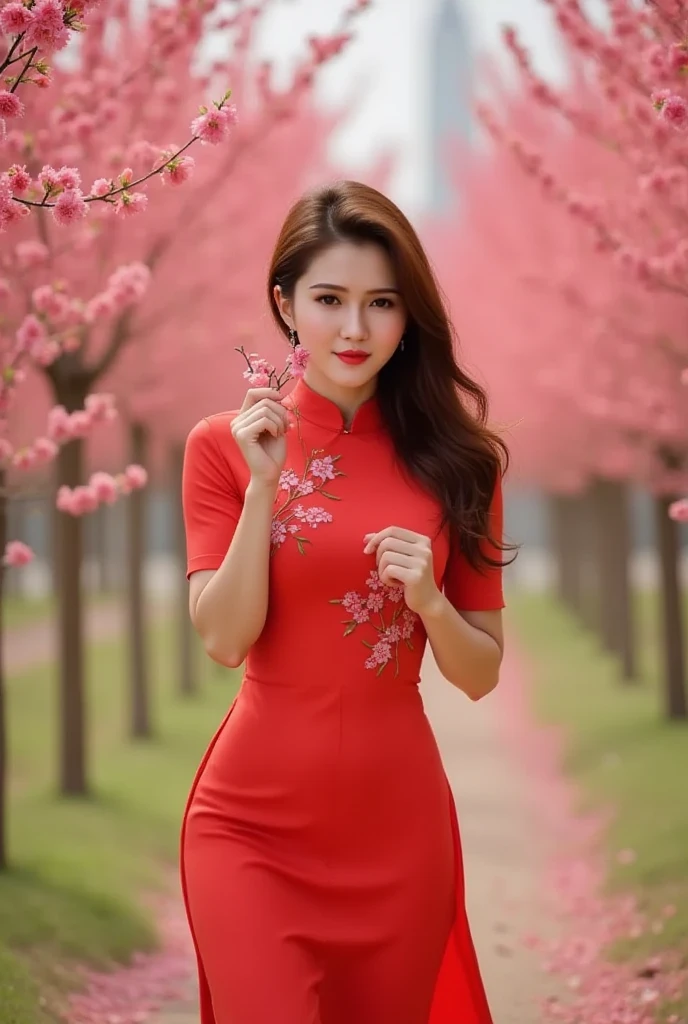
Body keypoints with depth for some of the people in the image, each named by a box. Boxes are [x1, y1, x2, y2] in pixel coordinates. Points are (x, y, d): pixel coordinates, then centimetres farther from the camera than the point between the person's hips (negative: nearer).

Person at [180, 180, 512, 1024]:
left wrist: (426, 598, -14)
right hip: (253, 823, -2)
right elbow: (223, 641, -10)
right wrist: (263, 486, -16)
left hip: (398, 826, 2)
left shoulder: (454, 454, 2)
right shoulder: (225, 444, -1)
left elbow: (481, 675, 5)